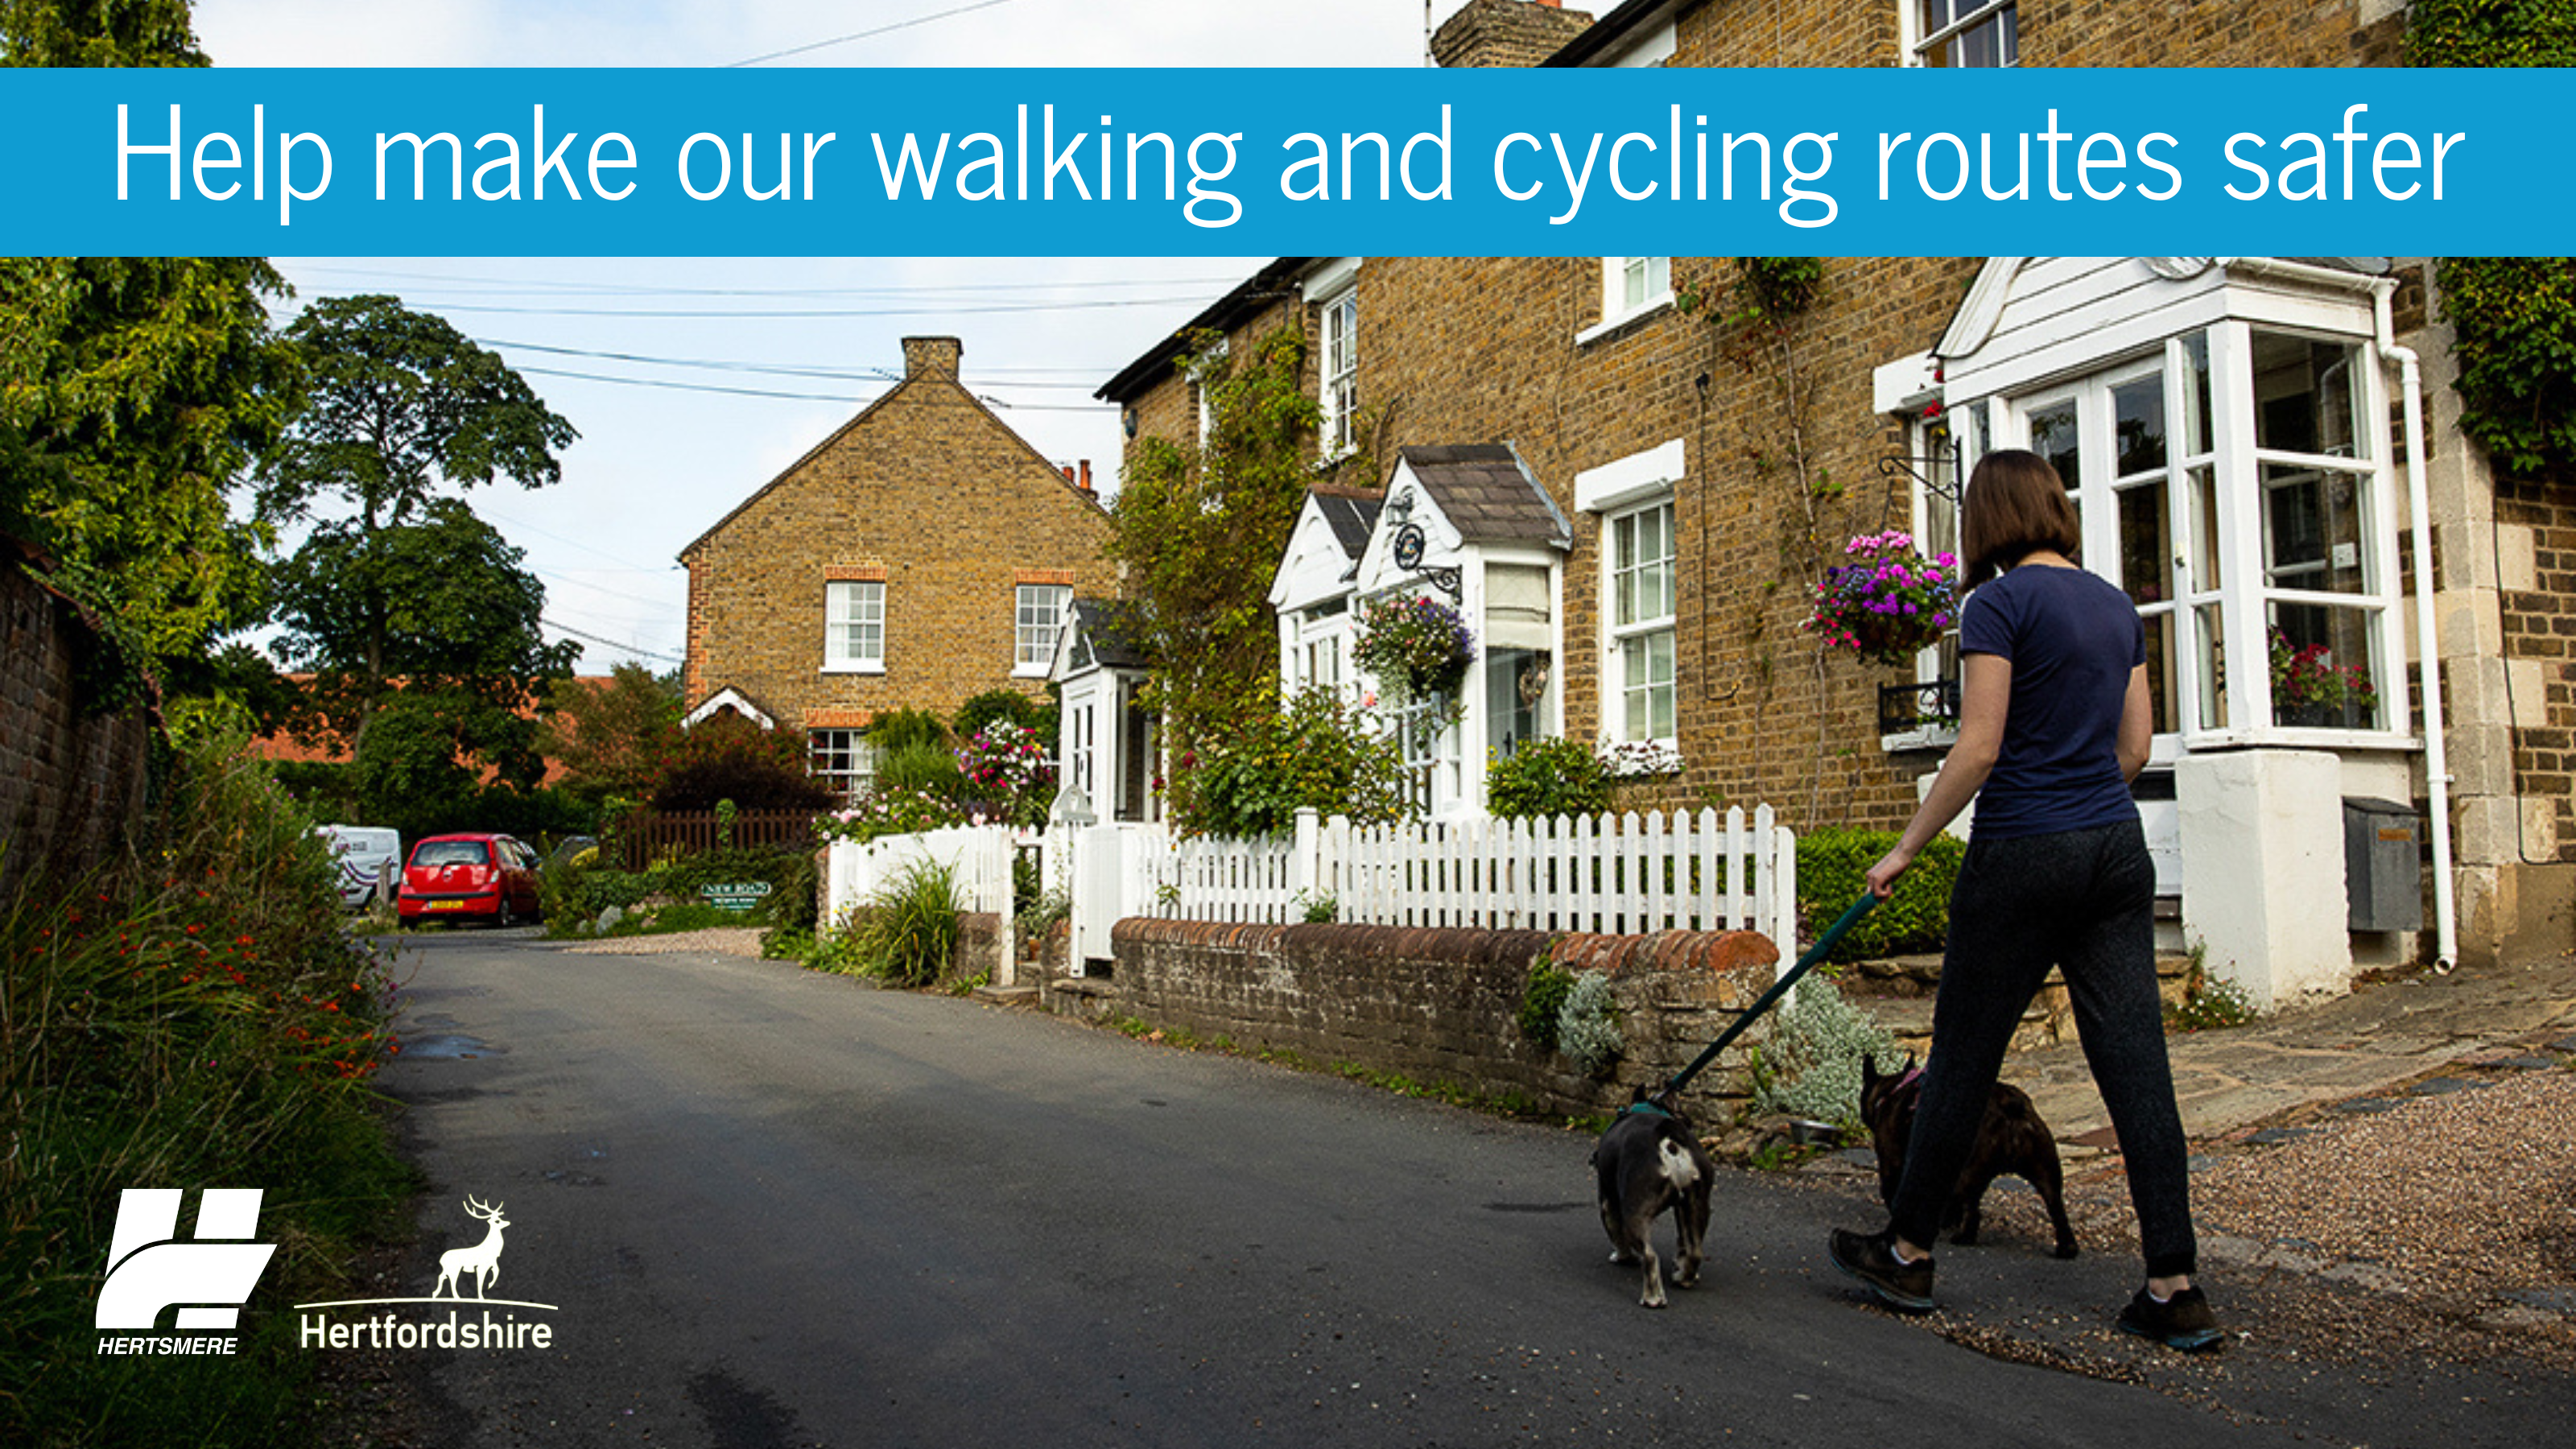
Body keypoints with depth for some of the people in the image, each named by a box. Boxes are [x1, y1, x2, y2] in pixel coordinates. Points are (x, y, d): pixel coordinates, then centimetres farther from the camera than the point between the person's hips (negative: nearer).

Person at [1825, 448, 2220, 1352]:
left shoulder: (2001, 603, -10)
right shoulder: (2115, 606, 12)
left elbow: (1979, 749, -15)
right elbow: (2134, 746, 15)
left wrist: (1906, 849, -8)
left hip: (2023, 856, -7)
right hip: (2117, 851, 7)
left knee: (1962, 1058, 6)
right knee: (2136, 1064, 6)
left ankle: (1907, 1253, 20)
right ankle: (2176, 1290, 8)